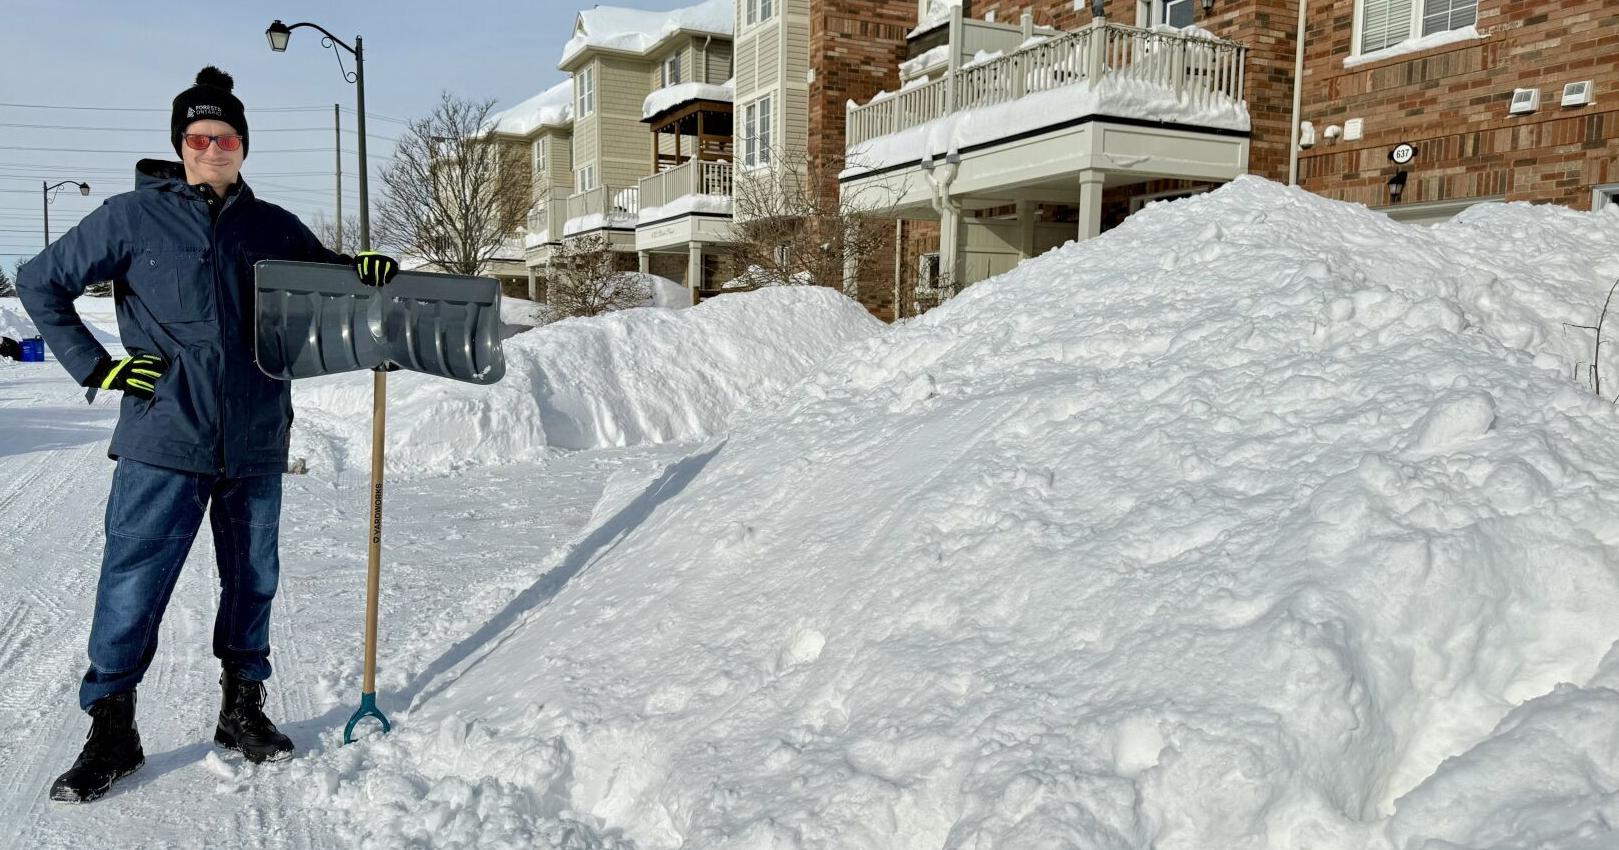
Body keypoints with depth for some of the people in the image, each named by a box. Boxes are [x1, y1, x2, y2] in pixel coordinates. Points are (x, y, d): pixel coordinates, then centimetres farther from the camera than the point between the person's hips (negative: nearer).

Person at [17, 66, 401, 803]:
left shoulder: (273, 227, 8)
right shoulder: (133, 217, 0)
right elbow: (39, 283, 6)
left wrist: (366, 269, -3)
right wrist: (96, 366, -3)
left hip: (256, 444, 3)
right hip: (163, 443, -3)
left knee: (252, 584, 13)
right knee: (131, 590, 0)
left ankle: (243, 713, 29)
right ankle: (111, 731, 17)